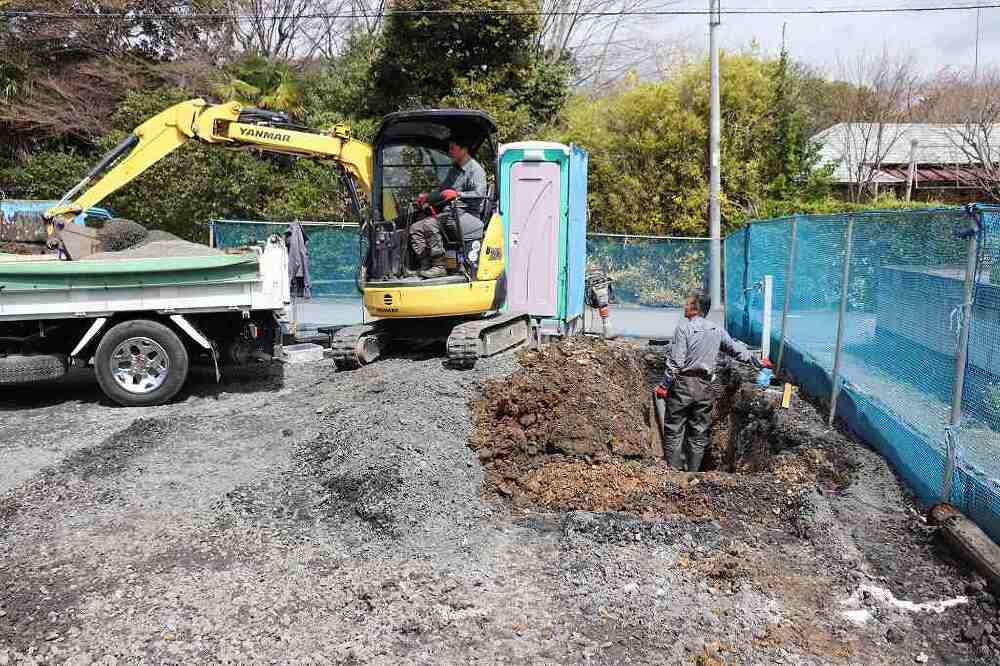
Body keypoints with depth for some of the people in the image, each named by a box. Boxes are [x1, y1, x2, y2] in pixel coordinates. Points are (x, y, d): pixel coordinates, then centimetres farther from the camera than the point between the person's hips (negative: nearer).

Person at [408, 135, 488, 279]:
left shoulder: (475, 169, -5)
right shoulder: (453, 170, 23)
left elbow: (479, 194, -18)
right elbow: (442, 192, 29)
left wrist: (457, 194, -28)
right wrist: (427, 197, 10)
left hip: (467, 214, -10)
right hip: (450, 213, 10)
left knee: (430, 225, -30)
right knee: (415, 228, -2)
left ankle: (439, 267, -25)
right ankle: (426, 265, -9)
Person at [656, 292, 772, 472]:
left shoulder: (684, 328, -9)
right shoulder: (717, 330, 7)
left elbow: (675, 362, -14)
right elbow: (737, 350, 17)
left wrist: (664, 386, -7)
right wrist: (758, 362, 32)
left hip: (683, 384, -5)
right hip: (705, 387, 5)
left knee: (674, 431, 3)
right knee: (699, 433, 13)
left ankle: (674, 469, 2)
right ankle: (693, 471, 18)